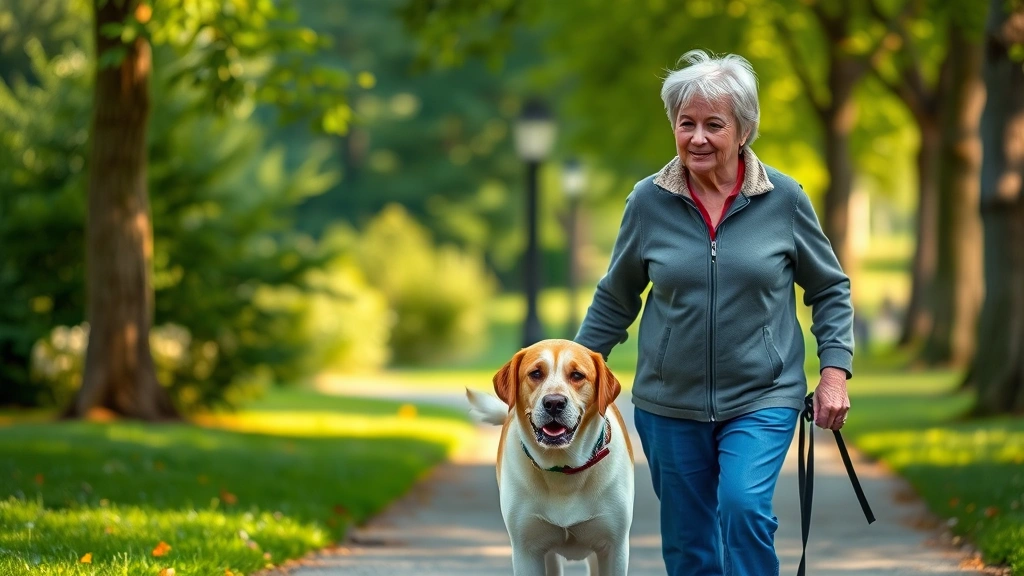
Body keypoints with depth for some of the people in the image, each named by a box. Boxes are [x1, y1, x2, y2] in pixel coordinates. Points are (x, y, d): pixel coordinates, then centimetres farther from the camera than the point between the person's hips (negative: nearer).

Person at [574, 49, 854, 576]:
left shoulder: (783, 199, -5)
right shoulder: (648, 202, -3)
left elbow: (830, 289, 6)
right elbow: (614, 300, 9)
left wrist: (835, 372, -3)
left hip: (761, 399, -2)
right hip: (669, 403, 2)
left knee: (744, 507, -25)